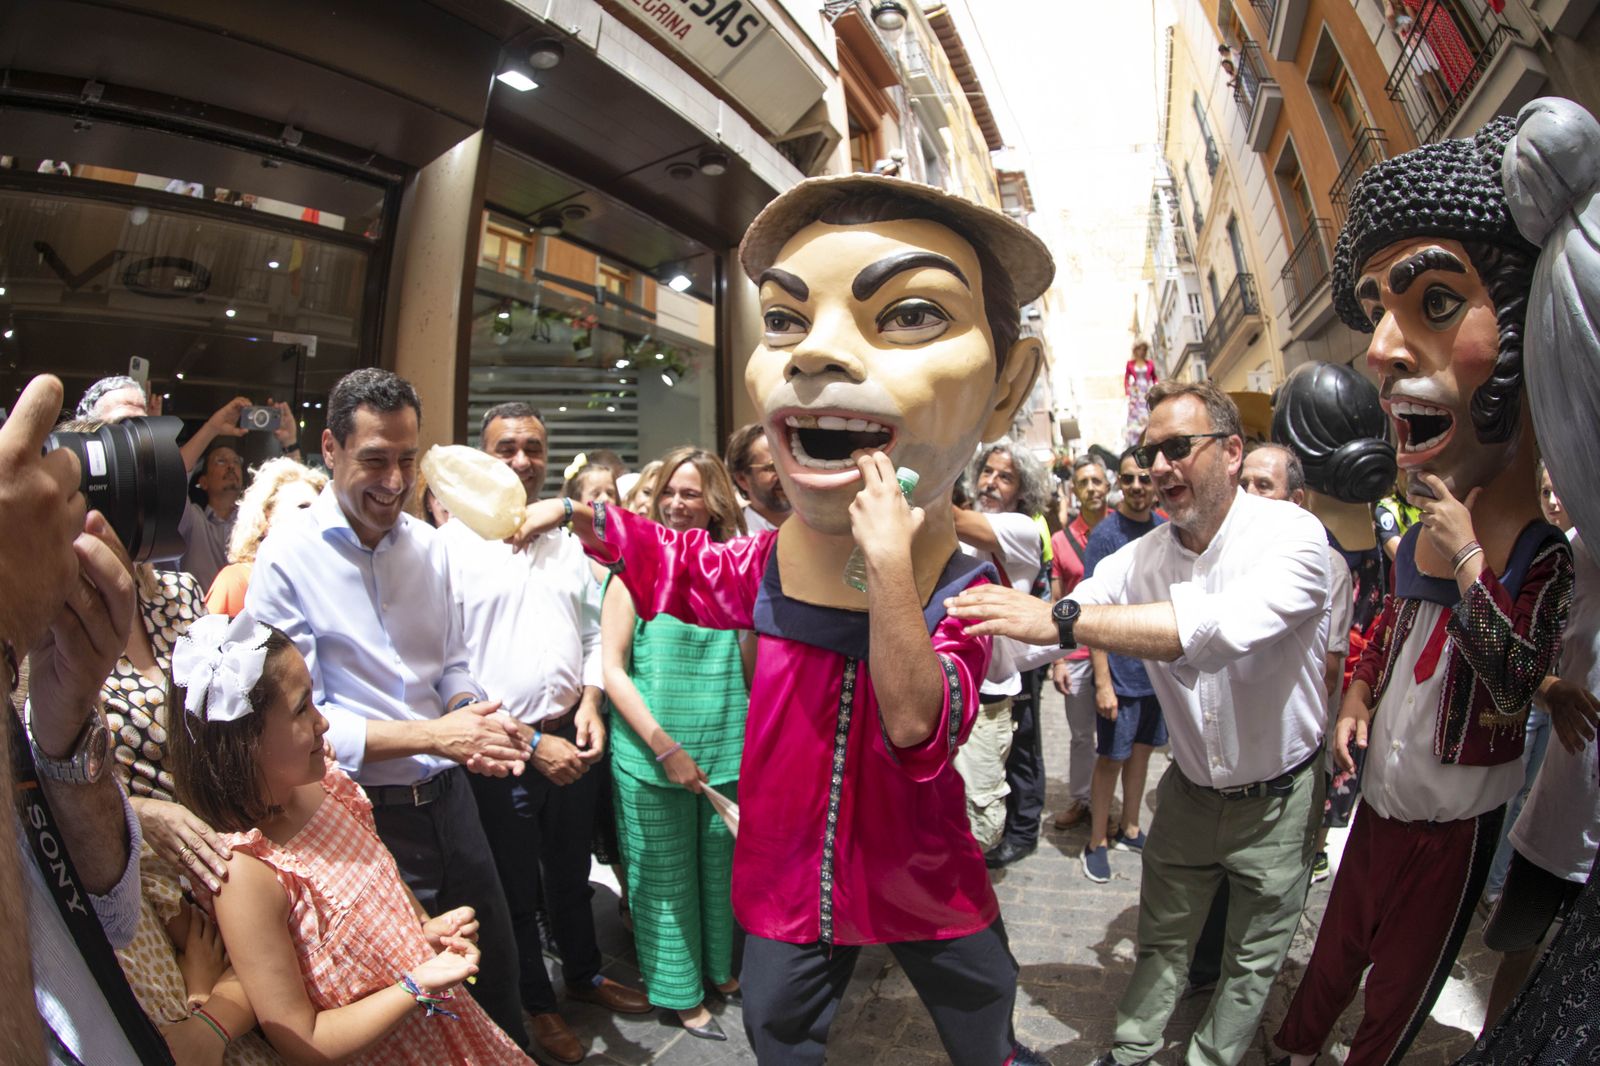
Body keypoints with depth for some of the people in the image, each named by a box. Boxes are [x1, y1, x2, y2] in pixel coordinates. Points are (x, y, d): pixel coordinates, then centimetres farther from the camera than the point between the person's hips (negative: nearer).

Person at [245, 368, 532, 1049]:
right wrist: (430, 735, -21)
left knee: (496, 979, 20)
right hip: (364, 813, -5)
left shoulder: (429, 546, 3)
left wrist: (475, 719, -10)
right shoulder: (287, 560, -13)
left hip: (449, 796, 5)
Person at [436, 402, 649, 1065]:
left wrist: (590, 702, -5)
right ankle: (536, 1004, 39)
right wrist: (530, 741, -16)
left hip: (573, 738, 5)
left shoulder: (569, 538, 6)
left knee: (572, 870, 23)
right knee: (516, 887, 16)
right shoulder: (453, 543, -11)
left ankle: (584, 973, 47)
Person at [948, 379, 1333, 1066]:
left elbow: (1223, 626, -44)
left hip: (1278, 798, -3)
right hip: (1189, 790, 3)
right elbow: (1035, 642, -13)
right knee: (1162, 940, 19)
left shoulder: (1292, 533, -23)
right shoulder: (1140, 558, -9)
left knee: (1254, 961, 17)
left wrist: (1061, 618, -49)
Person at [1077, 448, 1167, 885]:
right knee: (1111, 758, 5)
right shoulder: (1106, 533, -14)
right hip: (1122, 670, -5)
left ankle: (1129, 829, 34)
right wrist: (1102, 681, -18)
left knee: (1141, 750, 18)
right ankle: (1096, 842, 20)